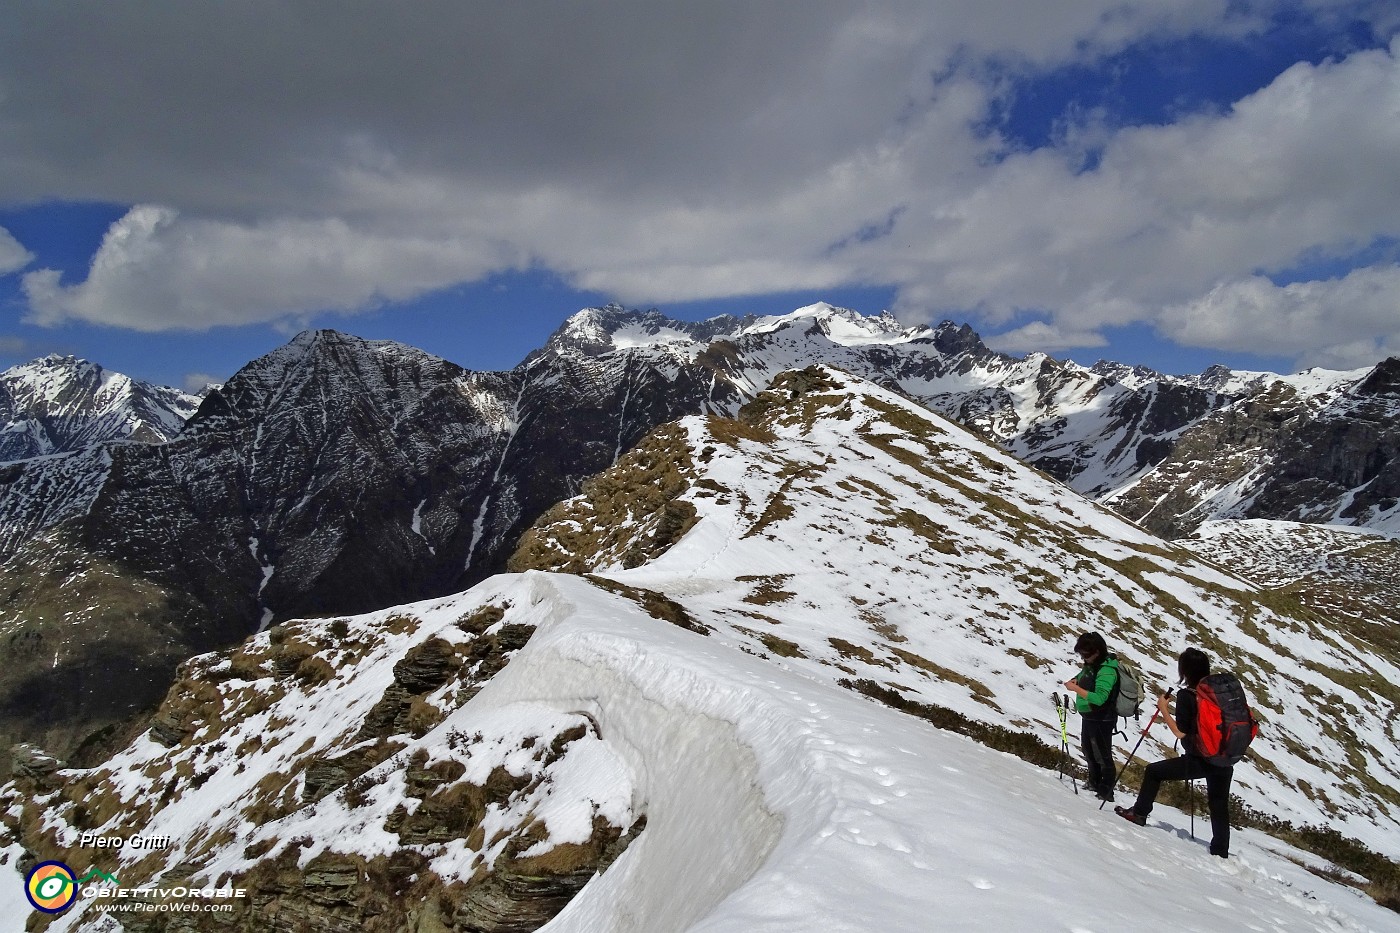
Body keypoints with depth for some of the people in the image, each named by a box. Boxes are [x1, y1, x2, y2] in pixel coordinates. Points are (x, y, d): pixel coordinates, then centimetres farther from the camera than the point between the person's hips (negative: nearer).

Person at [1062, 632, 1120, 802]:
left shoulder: (1106, 671, -26)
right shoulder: (1091, 664, 2)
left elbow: (1099, 698, -34)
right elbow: (1083, 676, 23)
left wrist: (1076, 689, -31)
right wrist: (1075, 680, 1)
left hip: (1102, 720, -10)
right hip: (1089, 717, 10)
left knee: (1102, 755, 2)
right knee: (1088, 750, 23)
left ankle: (1106, 791, 15)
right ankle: (1094, 783, 40)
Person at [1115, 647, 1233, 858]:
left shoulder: (1186, 695, -12)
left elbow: (1181, 732, -11)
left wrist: (1163, 709, -2)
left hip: (1199, 761, -5)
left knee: (1153, 771, 13)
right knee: (1219, 807, 16)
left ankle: (1139, 813, 20)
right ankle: (1221, 853, 20)